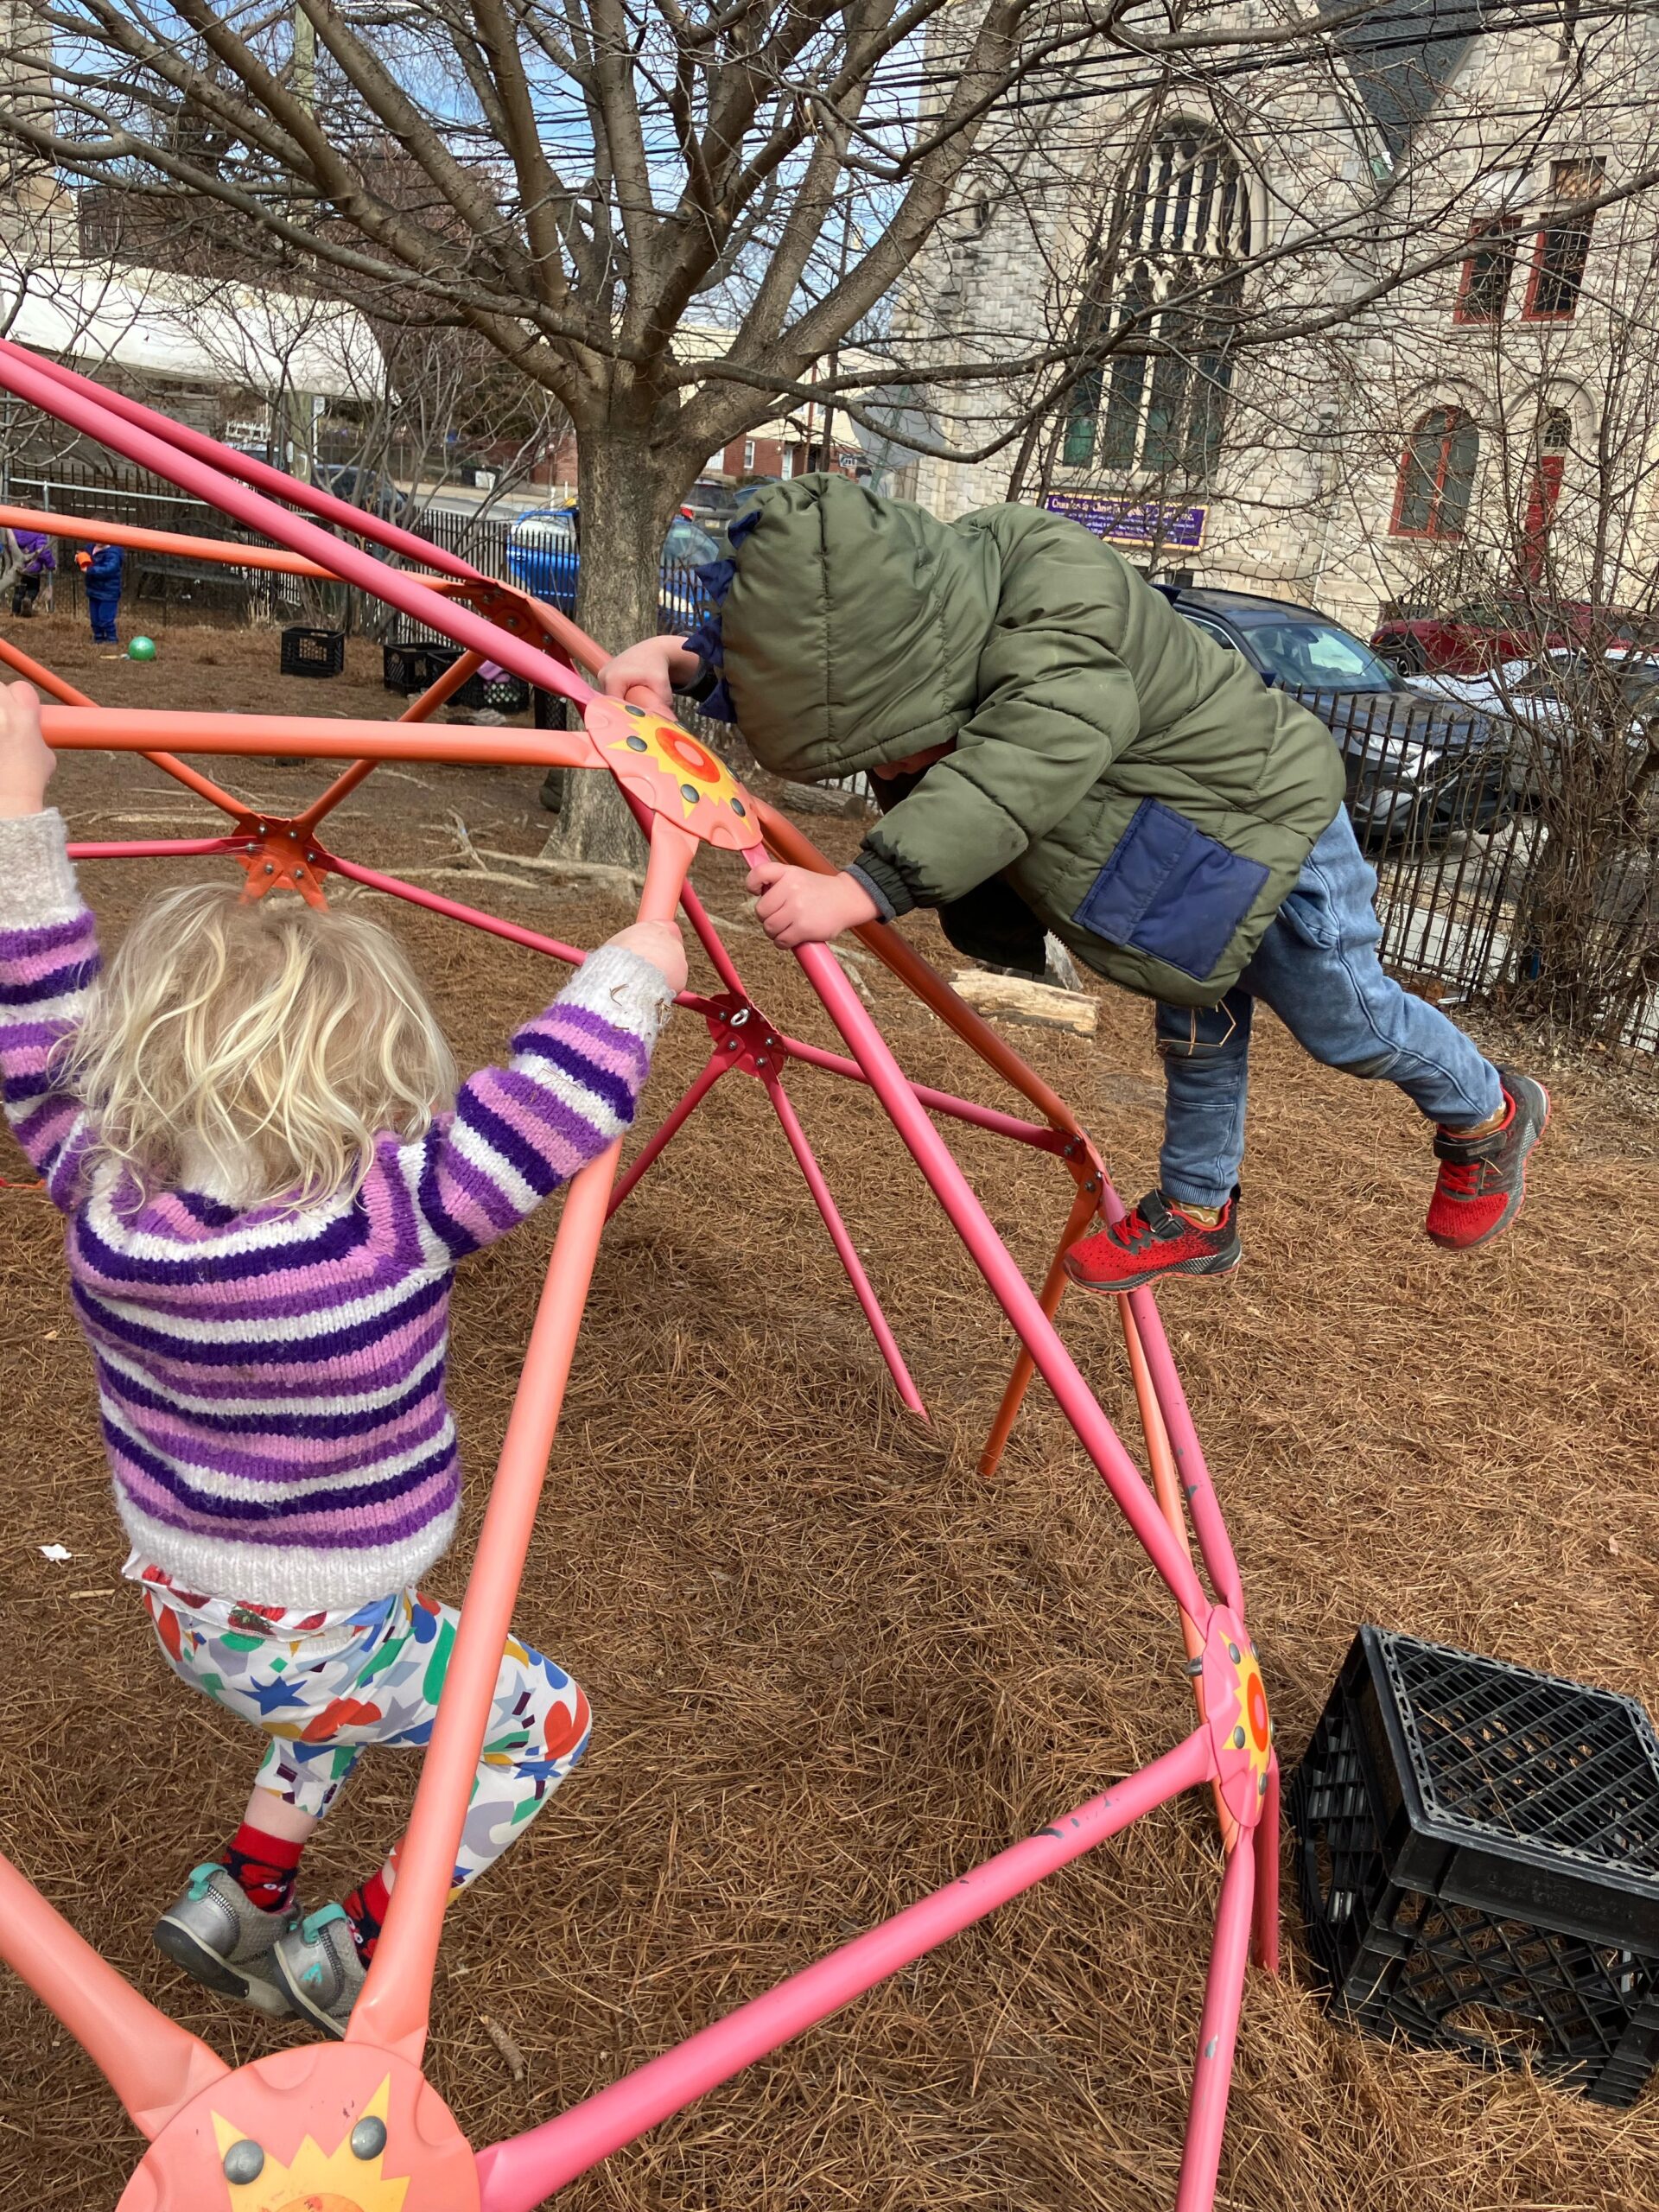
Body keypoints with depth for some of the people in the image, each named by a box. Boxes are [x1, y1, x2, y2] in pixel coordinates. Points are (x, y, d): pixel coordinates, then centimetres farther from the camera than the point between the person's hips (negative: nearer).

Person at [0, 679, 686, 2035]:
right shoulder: (395, 1218, -34)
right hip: (322, 1646, -6)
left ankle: (244, 1894, 36)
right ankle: (352, 1948, 24)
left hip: (183, 1613, 6)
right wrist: (632, 976, -16)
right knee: (548, 1724, 18)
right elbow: (559, 1108, -32)